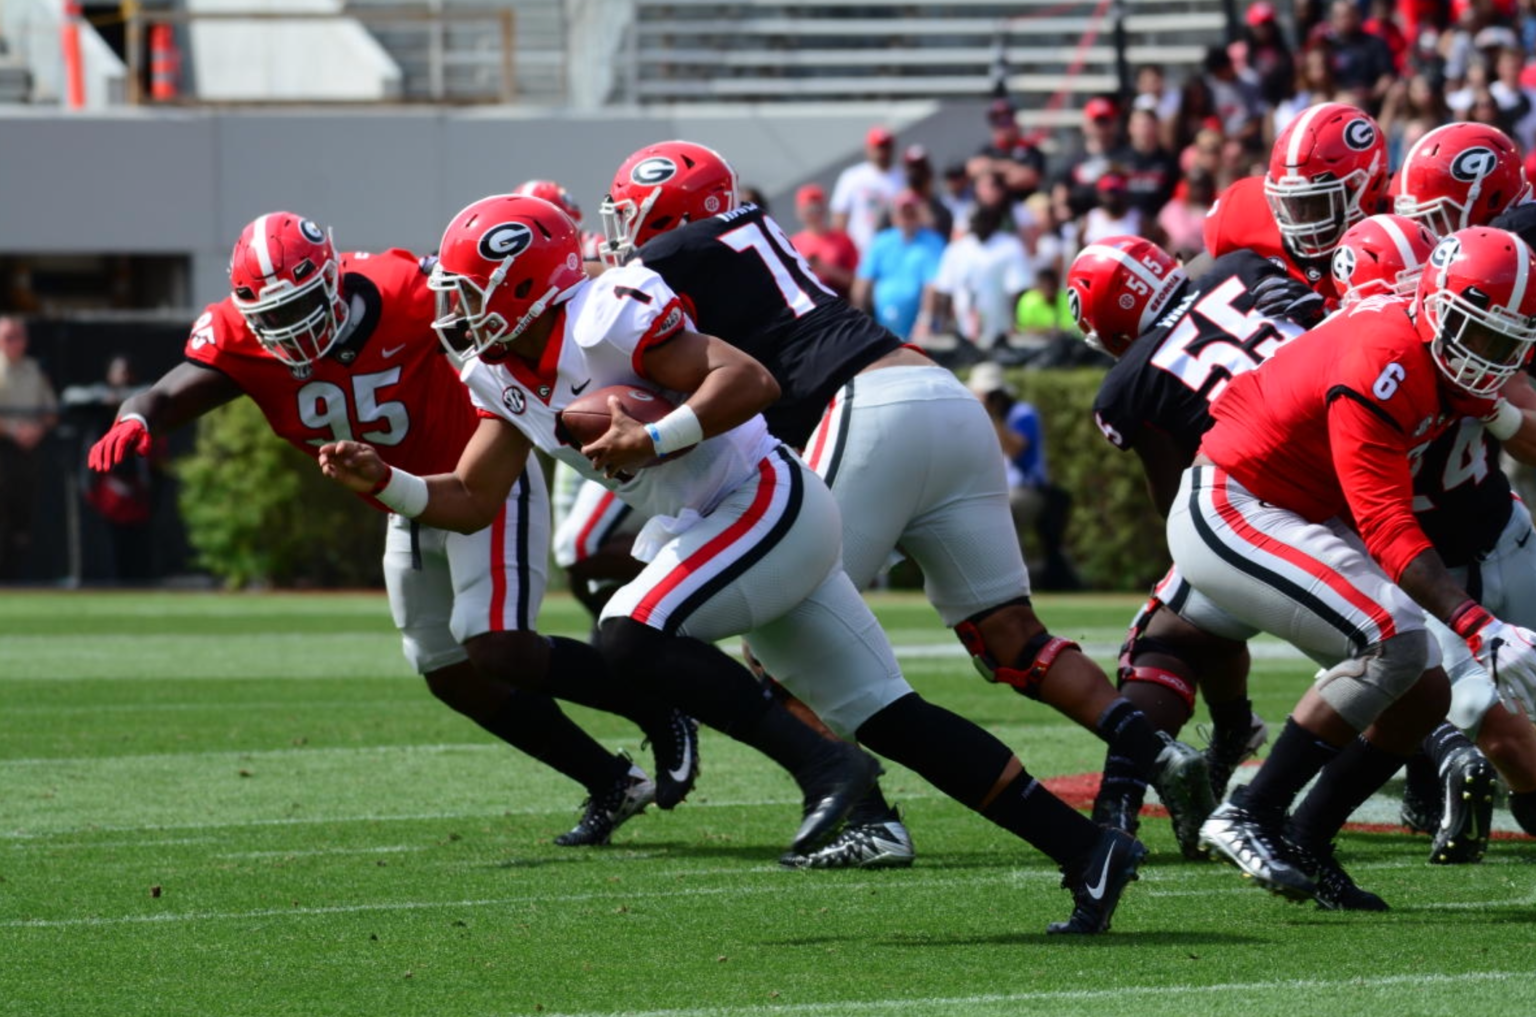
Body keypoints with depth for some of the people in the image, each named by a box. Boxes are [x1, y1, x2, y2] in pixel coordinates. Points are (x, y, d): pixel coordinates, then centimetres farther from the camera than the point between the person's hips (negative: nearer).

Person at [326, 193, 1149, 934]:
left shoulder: (605, 324, -20)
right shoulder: (503, 378, 8)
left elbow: (751, 380, -25)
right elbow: (471, 498, 11)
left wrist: (654, 438, -33)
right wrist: (382, 481, -4)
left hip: (770, 504, -9)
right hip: (724, 528, 9)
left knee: (632, 636, -22)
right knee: (887, 718, 4)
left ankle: (829, 772, -17)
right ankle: (1086, 848, 5)